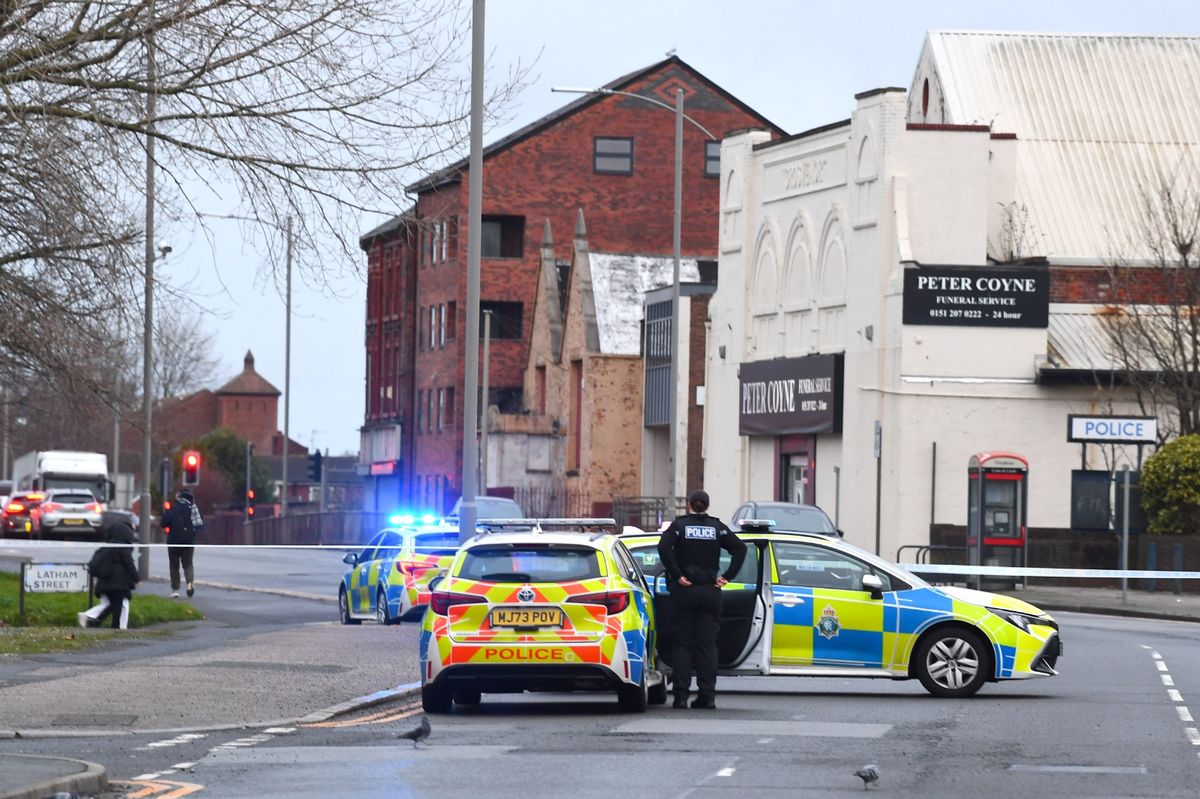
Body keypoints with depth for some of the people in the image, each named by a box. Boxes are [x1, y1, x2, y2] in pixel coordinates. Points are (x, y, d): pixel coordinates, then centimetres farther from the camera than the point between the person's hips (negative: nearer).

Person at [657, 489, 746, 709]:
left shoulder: (680, 525, -1)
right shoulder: (717, 527, 5)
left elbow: (664, 547, -18)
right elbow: (740, 548, -5)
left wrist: (676, 576, -13)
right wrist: (727, 577, -3)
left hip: (684, 591, -2)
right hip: (710, 591, 2)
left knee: (683, 643, 3)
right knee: (707, 644, 4)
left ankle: (681, 695, -3)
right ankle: (707, 695, 1)